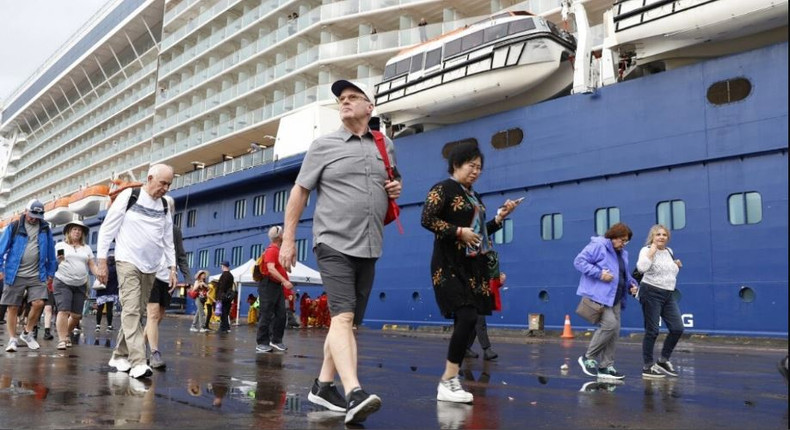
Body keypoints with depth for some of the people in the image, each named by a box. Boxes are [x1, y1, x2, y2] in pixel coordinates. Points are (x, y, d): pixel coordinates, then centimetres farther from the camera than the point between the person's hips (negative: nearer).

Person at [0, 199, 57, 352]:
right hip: (15, 275, -1)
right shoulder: (13, 227, 1)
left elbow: (50, 253, 12)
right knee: (13, 307, 3)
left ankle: (27, 333, 11)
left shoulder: (45, 229, 8)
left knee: (39, 303, -11)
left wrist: (50, 273, 12)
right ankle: (12, 339, 15)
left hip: (37, 275, 1)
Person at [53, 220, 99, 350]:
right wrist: (58, 260, -20)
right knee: (64, 311, -15)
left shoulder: (86, 248, 15)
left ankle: (66, 334, 25)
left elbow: (92, 266, 11)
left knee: (77, 315, 2)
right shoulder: (60, 245, 6)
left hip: (80, 285, 4)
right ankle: (62, 340, -12)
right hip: (63, 283, -3)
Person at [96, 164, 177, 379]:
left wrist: (172, 267, 8)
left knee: (137, 312, 8)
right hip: (128, 263, -5)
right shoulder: (129, 196, -4)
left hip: (150, 268, 5)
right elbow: (108, 228, -3)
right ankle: (138, 362, -19)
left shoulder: (164, 207, 10)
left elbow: (168, 240, 15)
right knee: (131, 311, -13)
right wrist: (102, 261, -6)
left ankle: (119, 355, 20)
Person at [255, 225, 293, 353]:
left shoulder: (279, 250, 16)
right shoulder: (271, 250, -12)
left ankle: (276, 341, 14)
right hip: (268, 285, -9)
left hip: (278, 285, 9)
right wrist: (285, 281, -30)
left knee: (281, 314, 6)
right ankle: (262, 343, 1)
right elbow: (271, 269, -25)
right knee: (267, 315, -5)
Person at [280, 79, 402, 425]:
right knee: (342, 317, -18)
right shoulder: (324, 145, 2)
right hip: (334, 243, -5)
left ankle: (323, 385, 23)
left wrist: (396, 189, 2)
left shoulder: (385, 146, 13)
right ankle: (355, 395, -25)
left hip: (368, 247, 5)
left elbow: (391, 184, 27)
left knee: (349, 323, 10)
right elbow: (299, 192, 3)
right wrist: (288, 239, -2)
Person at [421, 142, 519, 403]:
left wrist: (501, 217, 8)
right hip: (450, 266, -8)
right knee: (467, 318, -17)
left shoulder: (474, 196, 19)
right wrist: (459, 232, -19)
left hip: (473, 267, 8)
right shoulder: (443, 189, -5)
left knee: (468, 322, 4)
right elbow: (427, 219, -17)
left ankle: (450, 382, 11)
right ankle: (448, 381, -7)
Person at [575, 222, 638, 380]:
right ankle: (588, 357, -2)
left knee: (615, 330, 5)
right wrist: (599, 273, -21)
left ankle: (606, 367, 14)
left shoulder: (623, 254, 19)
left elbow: (625, 274, 31)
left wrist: (631, 284, 9)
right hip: (598, 295, -9)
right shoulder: (598, 246, -8)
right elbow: (579, 261, -15)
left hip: (614, 298, 9)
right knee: (610, 324, -19)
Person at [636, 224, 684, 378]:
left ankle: (663, 360, 18)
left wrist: (676, 266, 10)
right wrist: (652, 251, -20)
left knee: (677, 328, 1)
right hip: (651, 293, -7)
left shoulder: (669, 251, 15)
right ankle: (647, 367, 6)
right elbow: (641, 268, -27)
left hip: (668, 294, 7)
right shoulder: (647, 250, -7)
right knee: (652, 331, -4)